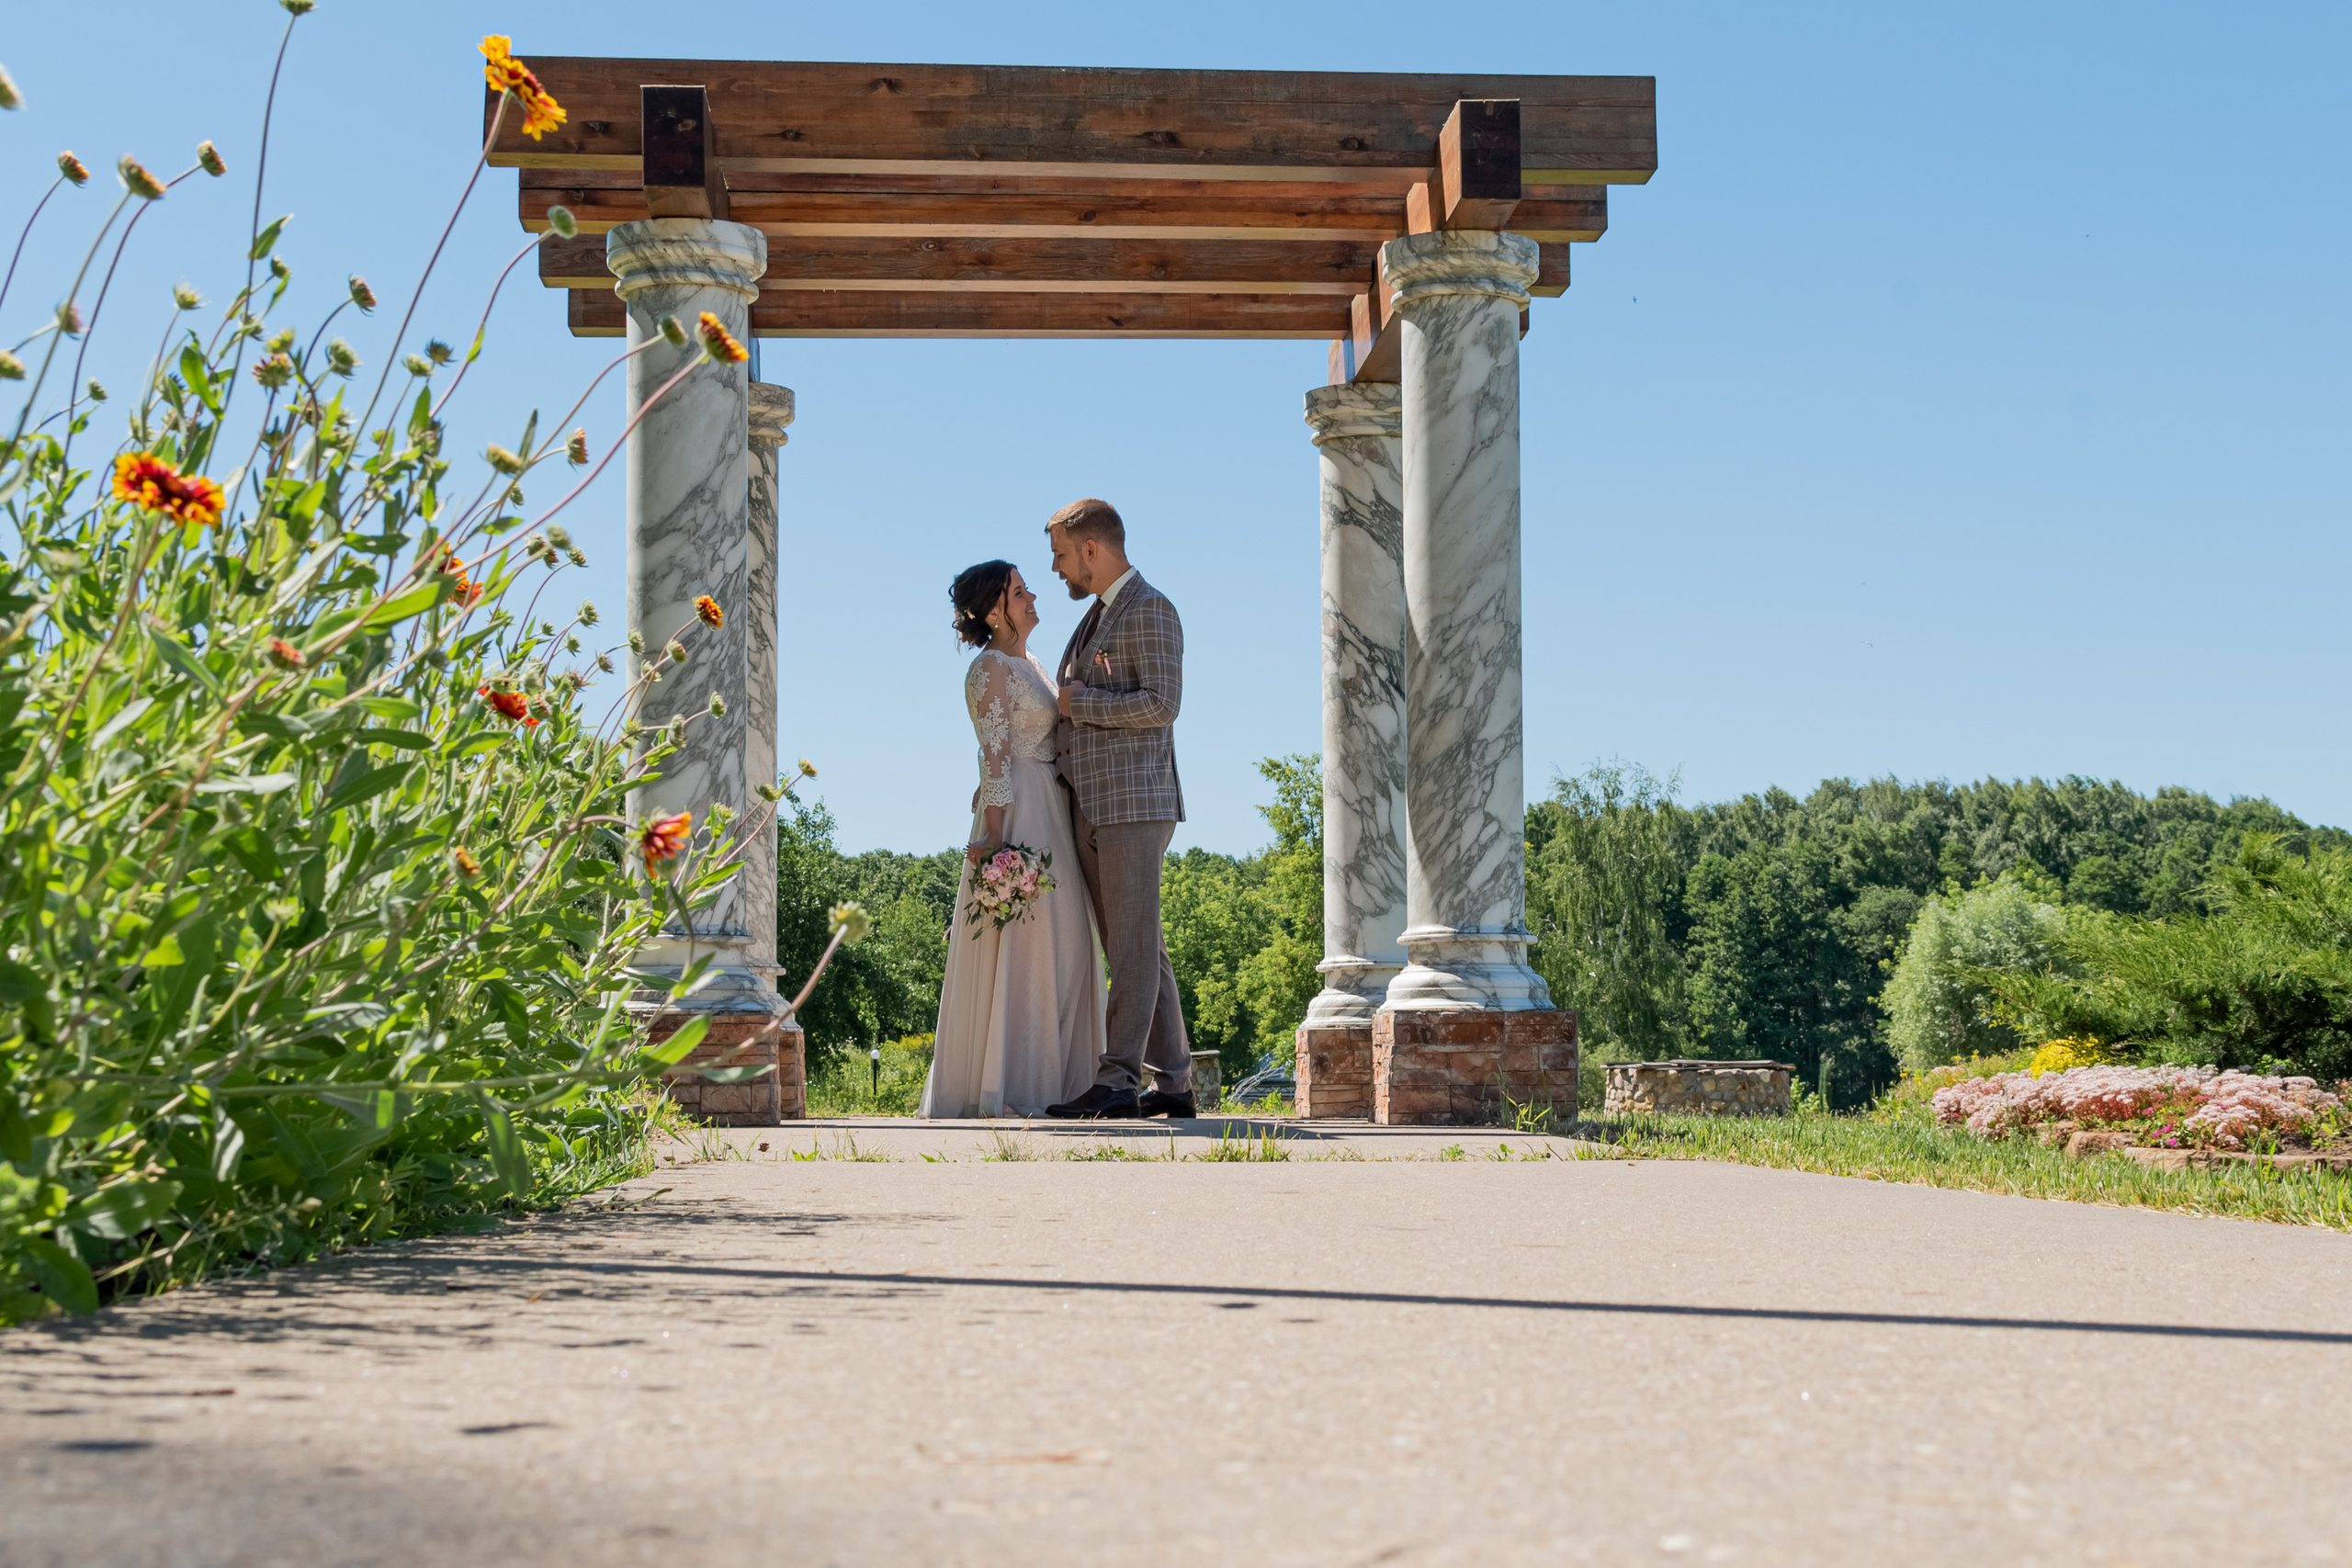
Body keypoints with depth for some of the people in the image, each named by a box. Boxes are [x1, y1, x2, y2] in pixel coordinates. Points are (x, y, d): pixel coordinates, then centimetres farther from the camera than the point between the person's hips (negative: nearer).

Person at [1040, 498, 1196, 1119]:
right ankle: (1172, 1083, 10)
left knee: (1133, 947, -8)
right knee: (1139, 949, 7)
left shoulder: (1150, 610, -7)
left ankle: (1118, 1080, -9)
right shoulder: (1096, 616, 22)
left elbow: (1161, 704, -17)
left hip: (1134, 804, -9)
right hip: (1091, 808, 9)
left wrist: (1079, 702, -9)